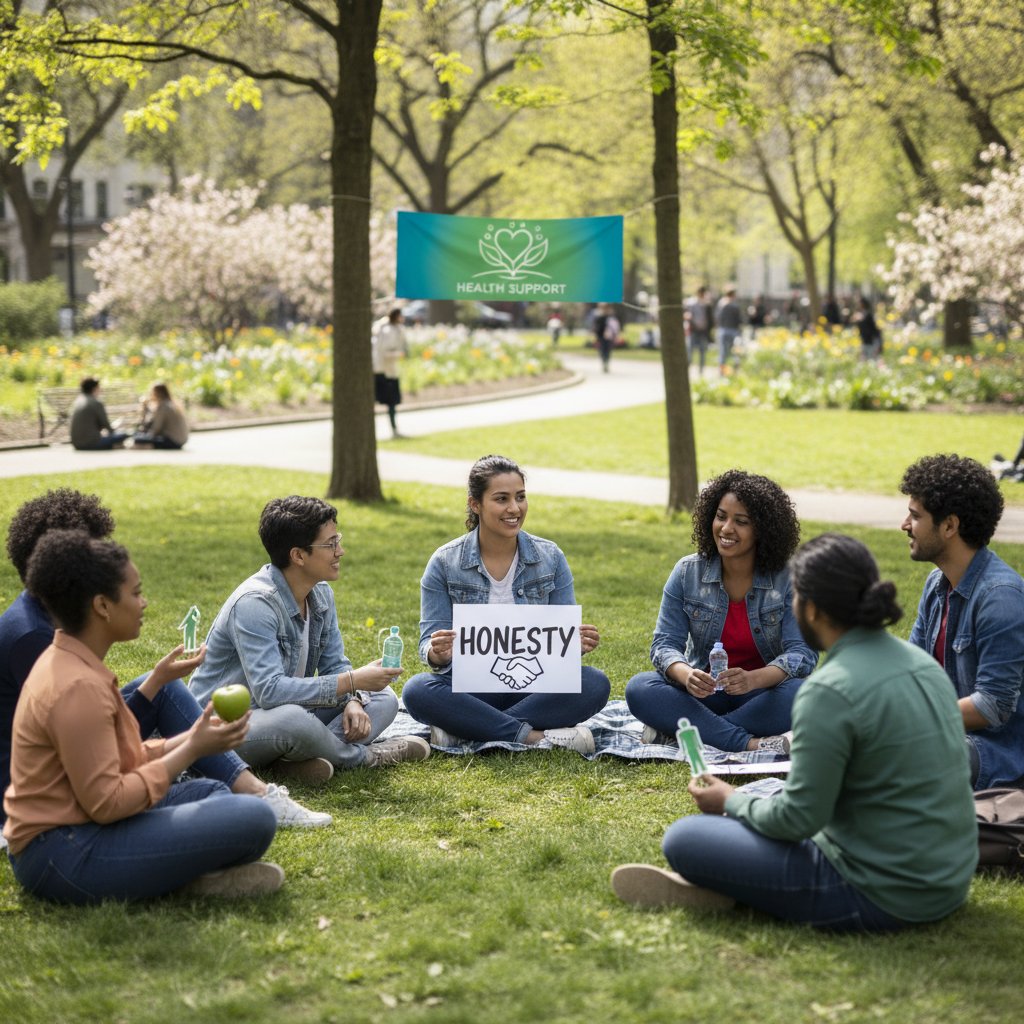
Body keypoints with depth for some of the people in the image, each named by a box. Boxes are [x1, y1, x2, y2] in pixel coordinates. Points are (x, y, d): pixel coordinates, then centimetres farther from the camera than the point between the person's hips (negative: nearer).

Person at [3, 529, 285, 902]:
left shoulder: (66, 664, 12)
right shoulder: (79, 688, -20)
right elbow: (106, 804, -22)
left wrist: (187, 740, 6)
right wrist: (192, 750, -14)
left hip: (62, 834, 11)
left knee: (211, 791, 25)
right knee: (255, 817, -21)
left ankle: (186, 870, 0)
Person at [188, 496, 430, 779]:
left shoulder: (321, 594, 3)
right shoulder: (254, 604, -25)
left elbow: (334, 665, 9)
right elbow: (269, 691, -33)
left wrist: (353, 701, -15)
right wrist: (353, 681, -30)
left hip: (285, 711, 9)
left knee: (384, 699, 1)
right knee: (293, 718, -40)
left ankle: (298, 760, -22)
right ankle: (358, 755, -9)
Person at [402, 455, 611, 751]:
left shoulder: (550, 558, 2)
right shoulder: (444, 563, -3)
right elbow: (430, 643, -4)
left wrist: (575, 644, -21)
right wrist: (437, 653, -29)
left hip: (536, 685, 2)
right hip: (471, 688, -2)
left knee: (595, 684, -28)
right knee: (417, 691, -31)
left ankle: (463, 730, -26)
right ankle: (532, 735, -28)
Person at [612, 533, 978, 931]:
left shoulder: (830, 690, -22)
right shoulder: (918, 661, 4)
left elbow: (800, 819, -18)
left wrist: (731, 802, 0)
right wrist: (808, 748, 26)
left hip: (882, 896, -9)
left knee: (683, 840, -7)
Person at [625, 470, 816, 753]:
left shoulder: (788, 580, -9)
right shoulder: (687, 573, -2)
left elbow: (802, 652, -17)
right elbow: (665, 643, -6)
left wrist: (754, 679, -38)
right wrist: (686, 675, -32)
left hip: (762, 693, -2)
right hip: (705, 692, 2)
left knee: (801, 695, -35)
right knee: (639, 689, -26)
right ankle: (750, 744, -35)